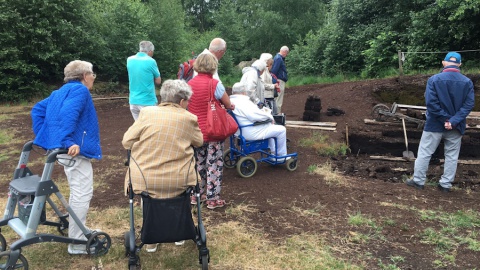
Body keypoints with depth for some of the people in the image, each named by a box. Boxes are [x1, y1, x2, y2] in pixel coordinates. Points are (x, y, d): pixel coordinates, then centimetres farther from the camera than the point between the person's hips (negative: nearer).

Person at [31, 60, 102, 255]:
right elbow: (68, 113, -27)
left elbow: (37, 110, 20)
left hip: (61, 148, 11)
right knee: (82, 195, -4)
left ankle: (75, 231, 36)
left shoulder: (61, 91, 20)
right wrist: (69, 141, -32)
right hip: (75, 150, -10)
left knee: (77, 193, 23)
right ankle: (77, 244, 3)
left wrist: (44, 137, 16)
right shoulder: (80, 90, -10)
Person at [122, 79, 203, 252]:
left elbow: (127, 142, -1)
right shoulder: (189, 118, -4)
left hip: (145, 180, 0)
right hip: (179, 182, 0)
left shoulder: (146, 112, -4)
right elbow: (199, 142, 11)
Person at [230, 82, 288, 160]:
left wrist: (262, 111, 8)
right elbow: (255, 116, -29)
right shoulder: (243, 102, -24)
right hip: (251, 133, -11)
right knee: (281, 130, -1)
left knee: (270, 125, 31)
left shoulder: (231, 101, 7)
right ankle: (281, 155, 15)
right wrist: (269, 116, -11)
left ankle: (273, 152, 35)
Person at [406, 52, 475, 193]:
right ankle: (446, 184, 18)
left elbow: (431, 102, -16)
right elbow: (469, 104, -8)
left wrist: (445, 119, -10)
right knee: (452, 156, 13)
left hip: (435, 125, -2)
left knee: (424, 153, 9)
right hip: (456, 127, 2)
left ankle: (419, 181, 15)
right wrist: (453, 121, -15)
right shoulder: (467, 82, -1)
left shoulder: (434, 79, -10)